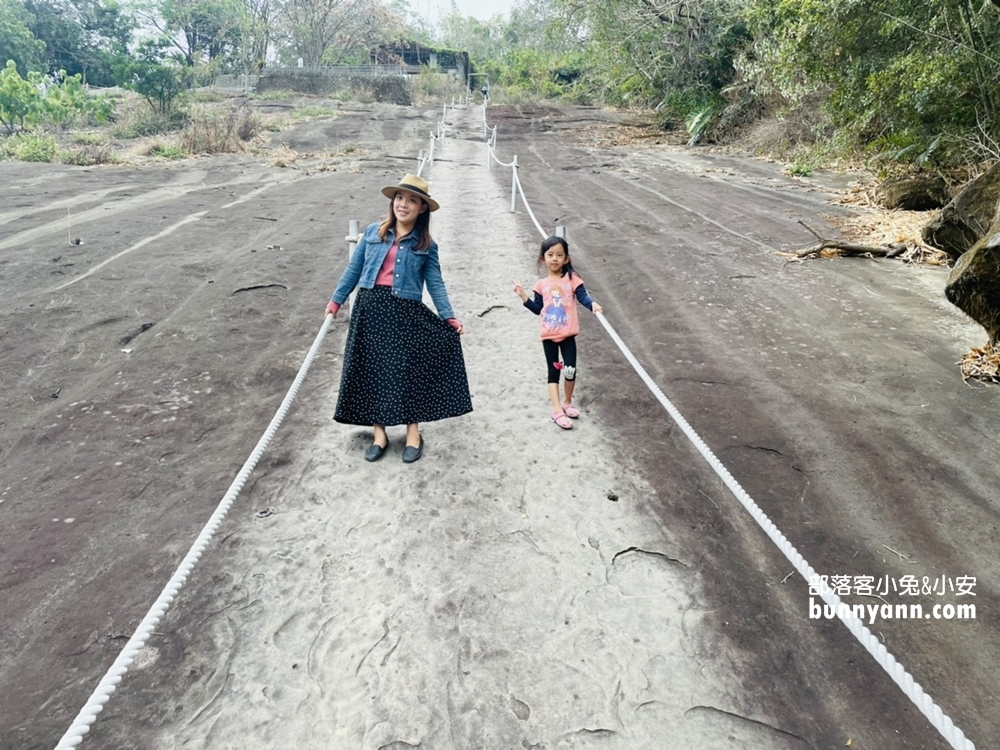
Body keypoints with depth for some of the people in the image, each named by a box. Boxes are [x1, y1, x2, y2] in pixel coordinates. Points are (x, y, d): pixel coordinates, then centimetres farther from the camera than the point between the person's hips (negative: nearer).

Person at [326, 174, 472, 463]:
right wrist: (336, 299, 12)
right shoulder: (373, 232, 8)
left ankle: (413, 433, 15)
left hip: (405, 312, -2)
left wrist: (449, 317, -6)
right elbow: (354, 269, 13)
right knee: (371, 370, 6)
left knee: (407, 370, 0)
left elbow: (435, 283, 3)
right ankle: (379, 433, 18)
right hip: (370, 308, 2)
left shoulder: (426, 245, 4)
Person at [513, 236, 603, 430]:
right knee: (553, 372, 6)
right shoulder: (541, 284, 3)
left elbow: (583, 297, -12)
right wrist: (523, 296, -1)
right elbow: (538, 309, 9)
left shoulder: (572, 278, -2)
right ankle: (557, 410, 10)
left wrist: (593, 304, -32)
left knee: (570, 371, 0)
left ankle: (567, 403, 25)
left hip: (567, 334, -1)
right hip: (549, 335, 1)